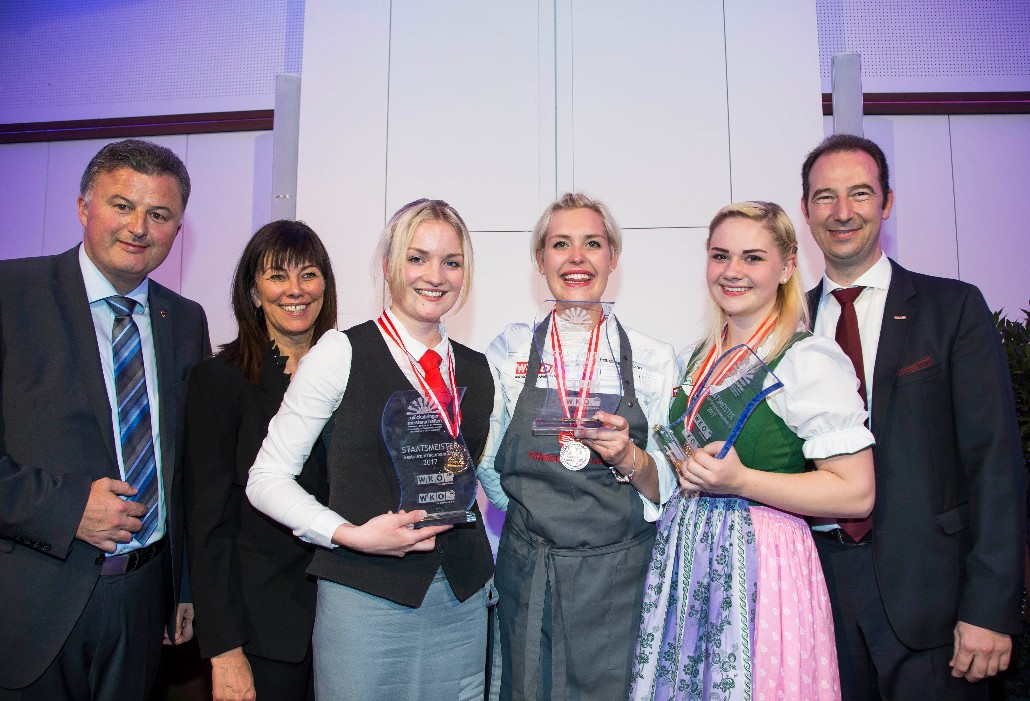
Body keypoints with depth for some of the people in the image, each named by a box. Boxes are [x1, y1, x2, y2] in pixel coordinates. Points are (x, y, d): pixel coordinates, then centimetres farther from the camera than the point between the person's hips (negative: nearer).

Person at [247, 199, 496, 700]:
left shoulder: (476, 370, 7)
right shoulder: (342, 353, -7)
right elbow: (267, 479, -6)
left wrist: (485, 575, 8)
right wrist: (351, 535, -17)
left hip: (462, 603, 4)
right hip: (365, 599, -4)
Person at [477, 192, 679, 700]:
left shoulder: (653, 358, -2)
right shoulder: (510, 350, 0)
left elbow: (669, 488, -1)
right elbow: (488, 465, 9)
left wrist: (627, 457, -19)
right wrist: (535, 514, 0)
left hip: (624, 579, 0)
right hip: (528, 577, 1)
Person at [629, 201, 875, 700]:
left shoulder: (810, 360, -12)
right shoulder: (694, 360, 9)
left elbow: (856, 493, -16)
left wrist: (740, 480, -22)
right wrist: (684, 470, 2)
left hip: (760, 563, -6)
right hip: (683, 559, 6)